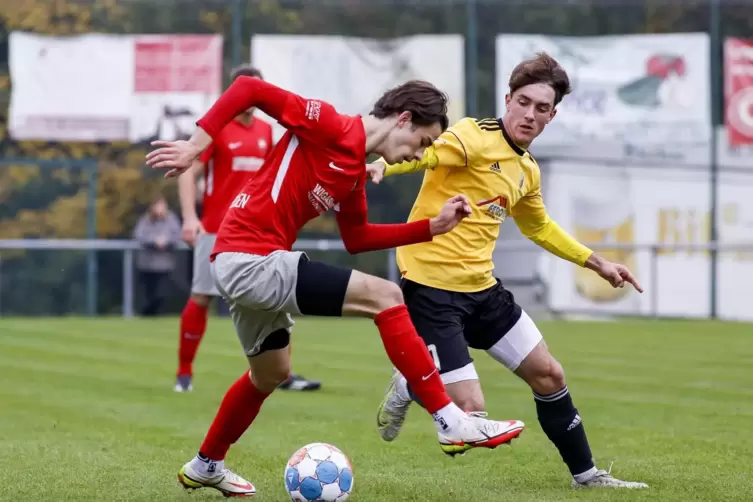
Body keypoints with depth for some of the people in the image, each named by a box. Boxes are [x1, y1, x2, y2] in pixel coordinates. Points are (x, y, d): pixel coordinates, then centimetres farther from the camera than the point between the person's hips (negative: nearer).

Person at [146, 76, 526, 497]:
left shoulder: (355, 173, 14)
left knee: (272, 373, 30)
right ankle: (452, 423, -14)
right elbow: (249, 88, -17)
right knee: (385, 296, -14)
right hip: (251, 260, -11)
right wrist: (196, 146, -21)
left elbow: (357, 238, 23)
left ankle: (205, 466, 49)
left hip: (244, 265, 11)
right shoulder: (330, 126, -13)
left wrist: (433, 226, 15)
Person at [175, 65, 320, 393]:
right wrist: (190, 217, -21)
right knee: (201, 298, -2)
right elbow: (188, 173, -10)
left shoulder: (265, 131, 10)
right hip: (216, 230, -4)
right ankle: (184, 373, 11)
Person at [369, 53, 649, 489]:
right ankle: (409, 388, 19)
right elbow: (421, 153, -32)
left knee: (548, 374, 12)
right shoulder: (475, 138, -14)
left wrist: (597, 263, 33)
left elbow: (539, 227, 31)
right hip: (431, 287, -8)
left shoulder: (528, 171, 12)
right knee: (470, 410, -13)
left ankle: (585, 474, 31)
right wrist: (383, 166, -54)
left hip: (481, 288, 8)